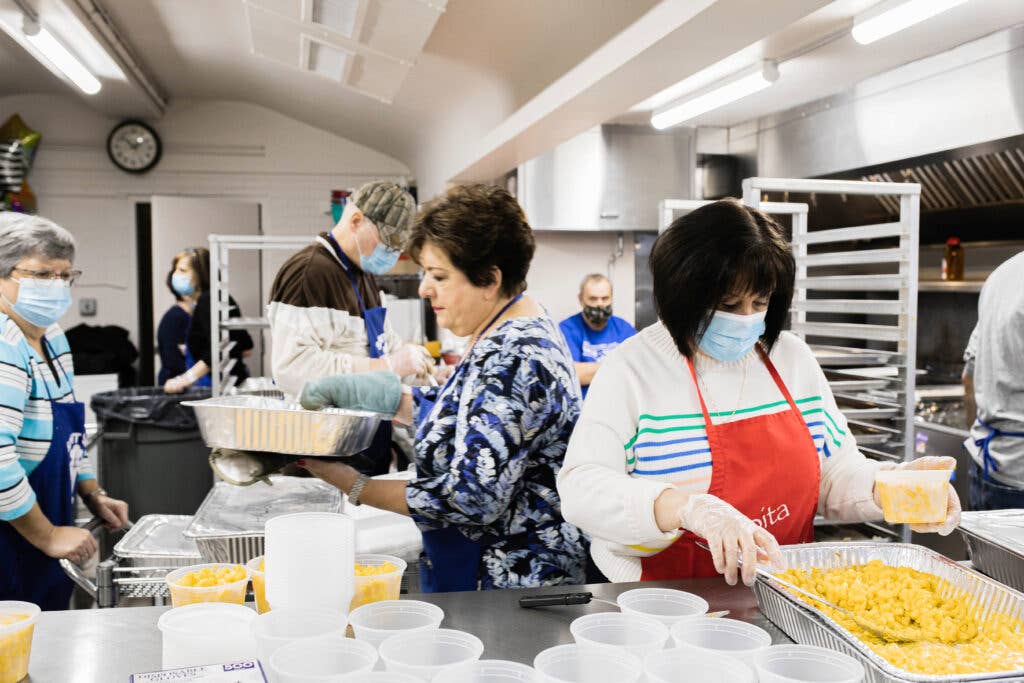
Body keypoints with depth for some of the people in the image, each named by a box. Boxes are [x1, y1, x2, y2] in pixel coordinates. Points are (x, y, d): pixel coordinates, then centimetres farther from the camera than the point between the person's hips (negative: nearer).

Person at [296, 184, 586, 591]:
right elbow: (461, 416, 13)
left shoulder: (512, 359, -26)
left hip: (511, 584, -9)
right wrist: (389, 398, 0)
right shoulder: (505, 332, 5)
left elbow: (473, 499, -28)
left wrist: (353, 485, -22)